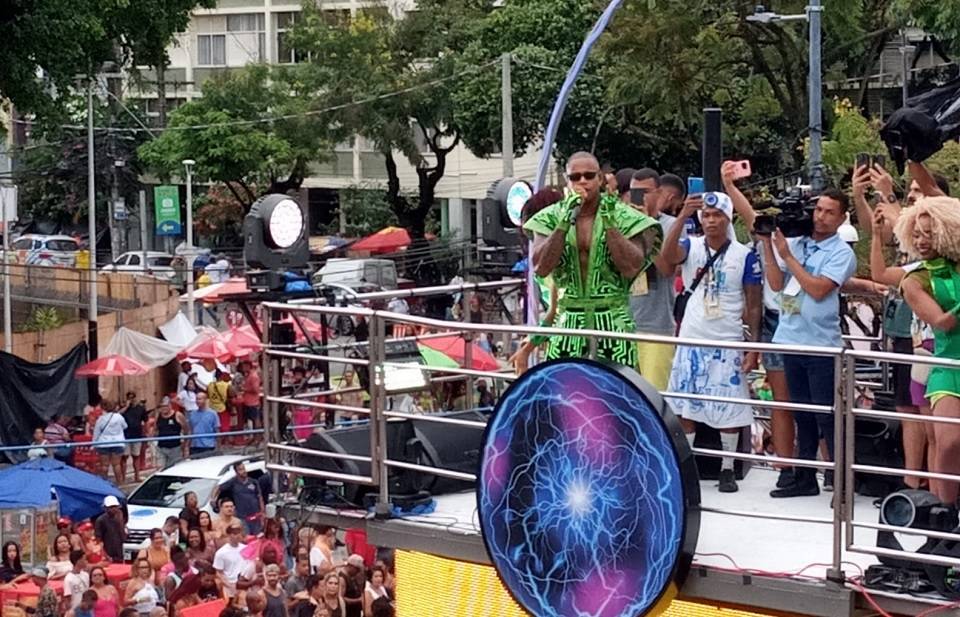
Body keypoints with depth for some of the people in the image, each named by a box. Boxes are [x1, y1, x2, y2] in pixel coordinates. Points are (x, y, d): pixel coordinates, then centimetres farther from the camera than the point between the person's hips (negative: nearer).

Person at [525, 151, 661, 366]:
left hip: (613, 322, -2)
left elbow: (632, 268, -9)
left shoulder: (622, 217, 2)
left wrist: (610, 224, -14)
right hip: (567, 322, 2)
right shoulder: (551, 218, 7)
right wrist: (564, 223, -14)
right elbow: (541, 268, -6)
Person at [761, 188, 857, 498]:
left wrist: (787, 255, -11)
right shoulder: (794, 243, 9)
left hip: (822, 344, -6)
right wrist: (767, 244, -1)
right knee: (802, 414, 14)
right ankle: (804, 478, 21)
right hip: (791, 339, 6)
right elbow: (776, 284, 5)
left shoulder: (841, 253, -5)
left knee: (826, 415, -5)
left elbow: (818, 289, -16)